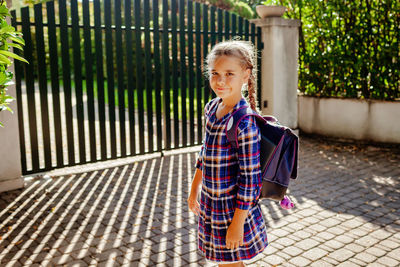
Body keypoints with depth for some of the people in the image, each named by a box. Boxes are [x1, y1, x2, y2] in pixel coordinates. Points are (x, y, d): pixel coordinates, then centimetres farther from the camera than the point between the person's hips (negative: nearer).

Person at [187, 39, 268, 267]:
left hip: (233, 207, -7)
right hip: (210, 203, 7)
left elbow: (250, 177, -21)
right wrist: (195, 189, 17)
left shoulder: (245, 122, -24)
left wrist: (238, 222, -18)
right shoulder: (212, 108, 0)